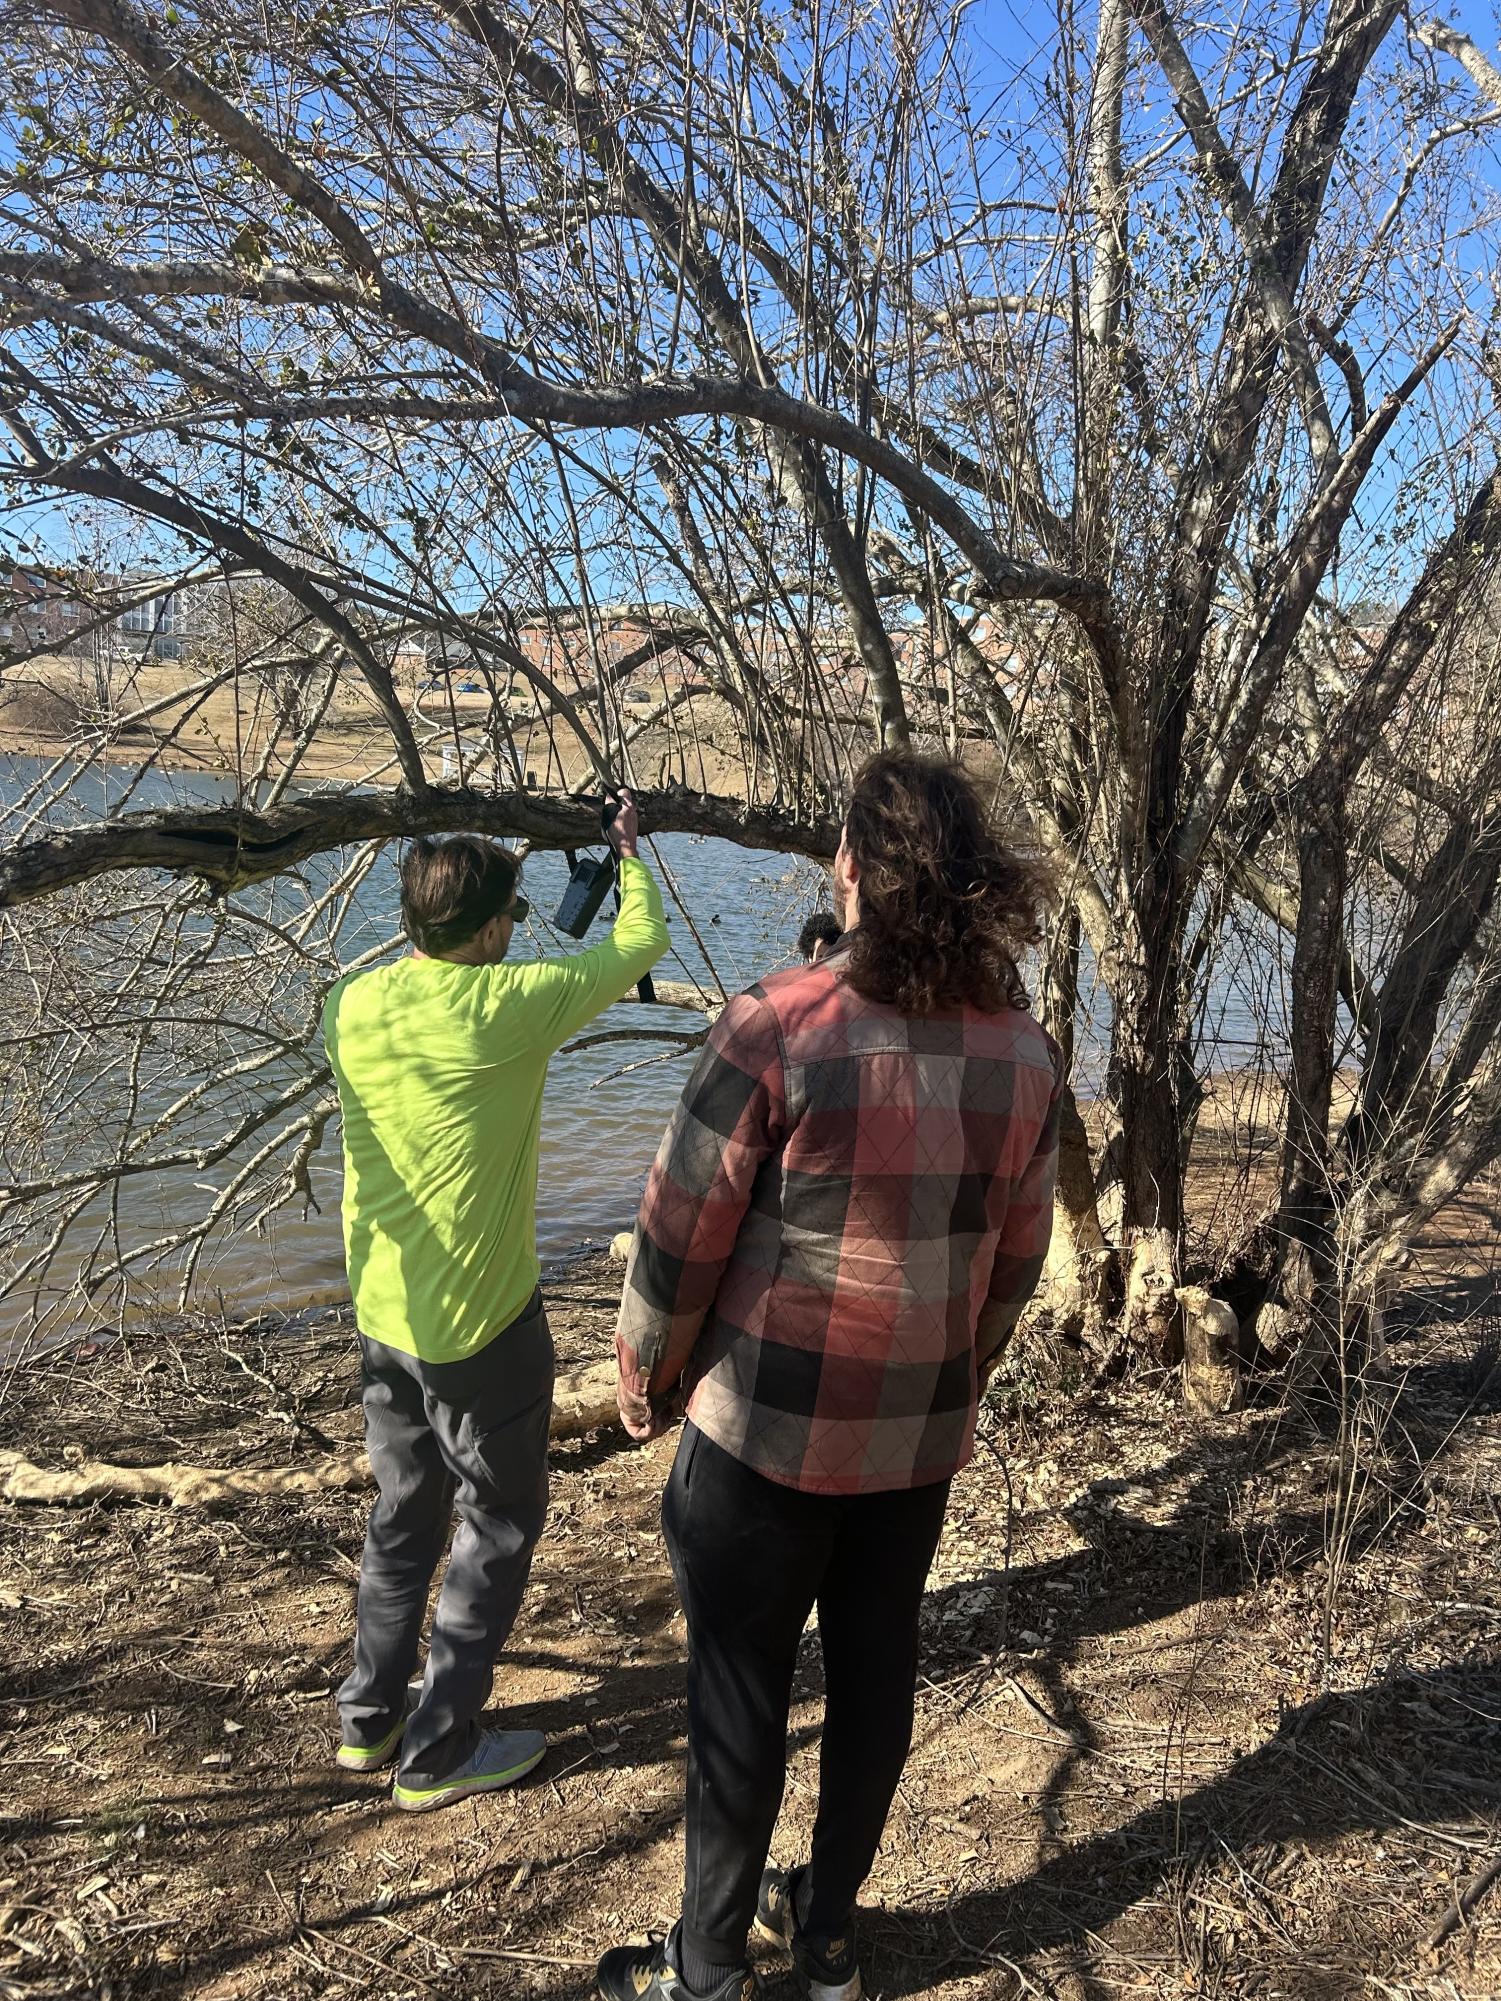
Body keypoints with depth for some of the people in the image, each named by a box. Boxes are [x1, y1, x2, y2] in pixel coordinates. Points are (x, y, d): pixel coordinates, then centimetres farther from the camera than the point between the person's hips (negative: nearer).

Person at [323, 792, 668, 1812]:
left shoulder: (357, 1004, -4)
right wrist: (628, 849, 12)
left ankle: (370, 1718, 37)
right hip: (480, 1321, -7)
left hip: (382, 1309, 7)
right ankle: (439, 1752, 22)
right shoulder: (510, 1005, -20)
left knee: (406, 1510, 23)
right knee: (499, 1525, 12)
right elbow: (642, 939, -6)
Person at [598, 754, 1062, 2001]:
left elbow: (684, 1230, -15)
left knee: (741, 1695, 12)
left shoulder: (779, 1029, -21)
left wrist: (644, 1372, 2)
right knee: (875, 1673, 20)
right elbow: (1016, 1262, 3)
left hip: (769, 1427, -4)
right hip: (923, 1432, 5)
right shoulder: (1024, 1052, -6)